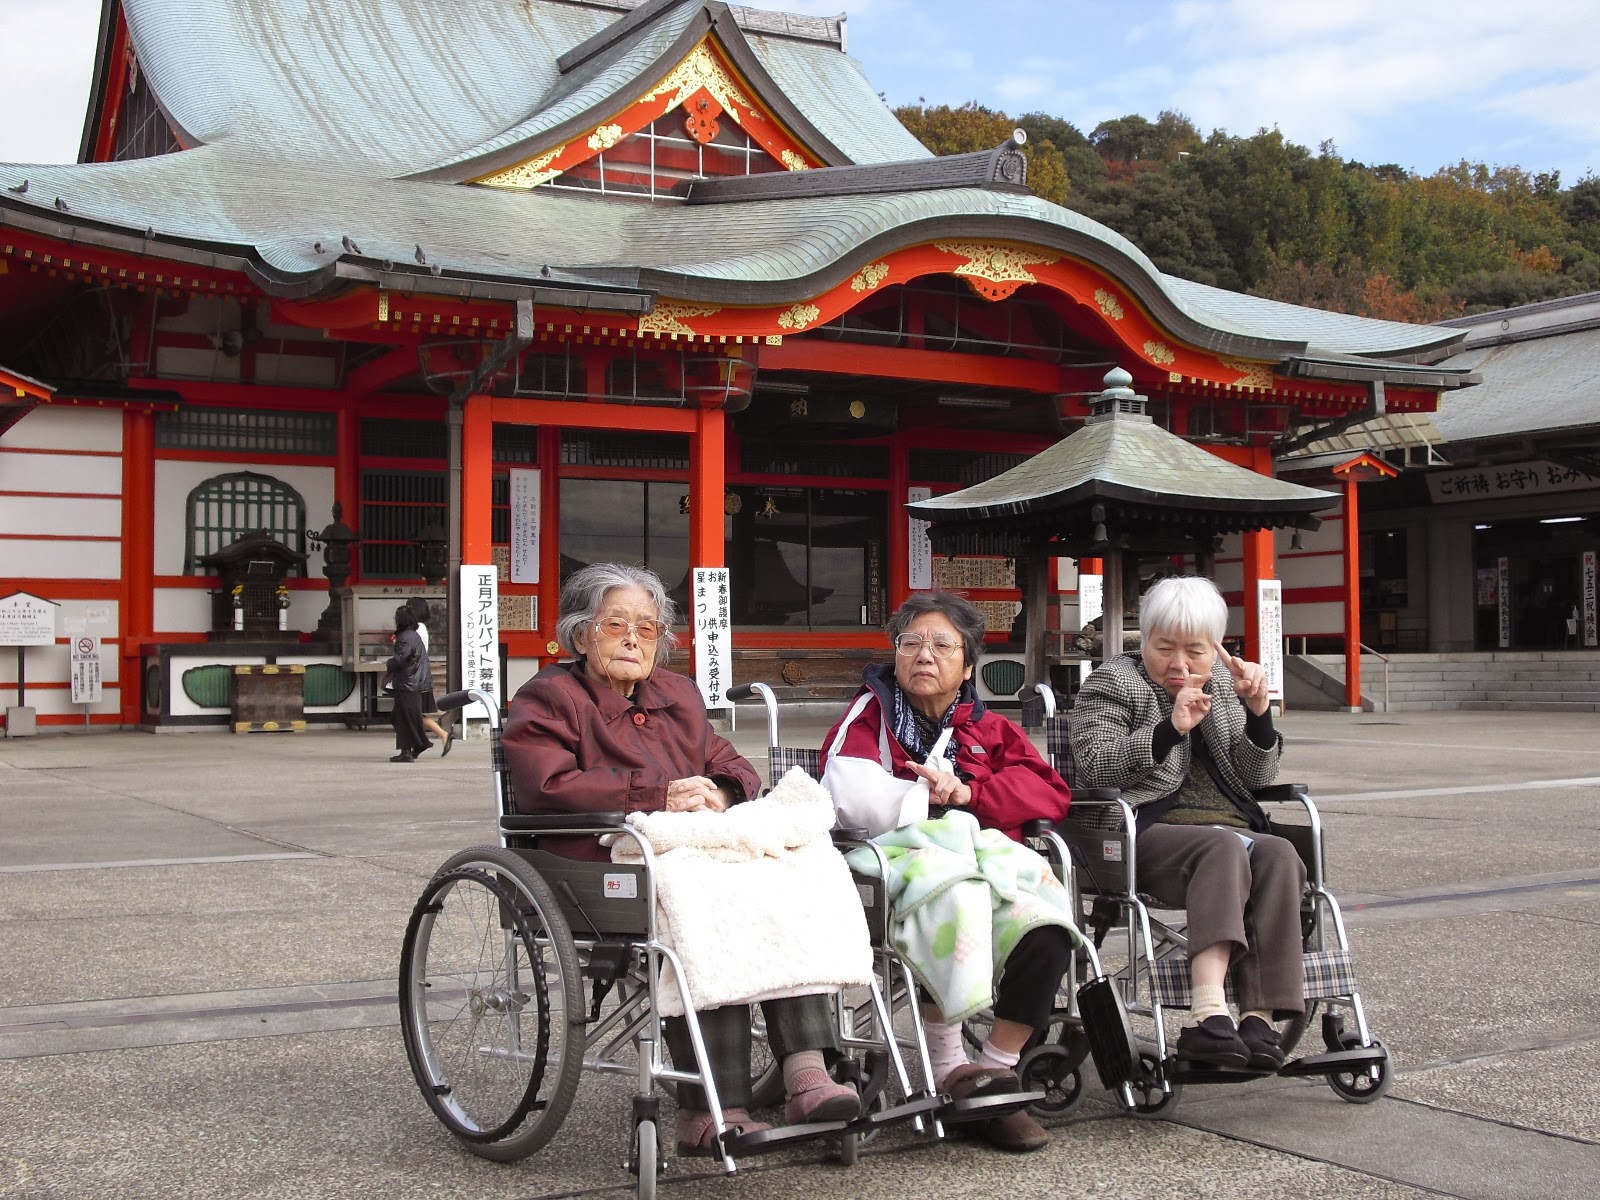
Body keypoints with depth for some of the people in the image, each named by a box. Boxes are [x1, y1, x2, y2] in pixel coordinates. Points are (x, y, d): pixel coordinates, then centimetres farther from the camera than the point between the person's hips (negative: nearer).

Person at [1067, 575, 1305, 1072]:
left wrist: (1258, 712, -1)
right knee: (1223, 848, -35)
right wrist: (1169, 731, -18)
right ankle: (1208, 1012, -50)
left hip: (1234, 827, 5)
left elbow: (1257, 777, 16)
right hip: (1149, 830, -4)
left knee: (1277, 854, -29)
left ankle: (1260, 1017, -37)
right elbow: (1094, 766, -7)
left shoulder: (1224, 685, 23)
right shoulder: (1113, 682, 10)